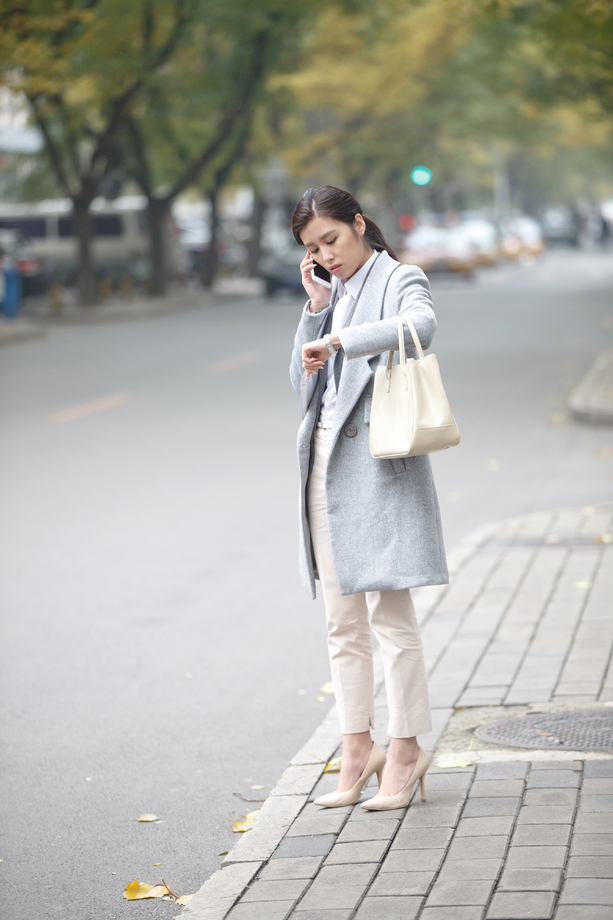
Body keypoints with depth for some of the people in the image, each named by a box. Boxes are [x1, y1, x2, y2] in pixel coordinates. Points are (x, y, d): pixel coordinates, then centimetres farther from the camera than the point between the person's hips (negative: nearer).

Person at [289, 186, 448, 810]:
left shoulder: (400, 281, -2)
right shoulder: (334, 295, 19)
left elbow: (420, 325, -27)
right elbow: (301, 381, 12)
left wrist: (335, 341, -29)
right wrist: (316, 308, 3)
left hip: (378, 461, -7)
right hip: (326, 461, 7)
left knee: (390, 613, -5)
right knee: (342, 621, 8)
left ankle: (406, 749, 3)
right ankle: (358, 748, 14)